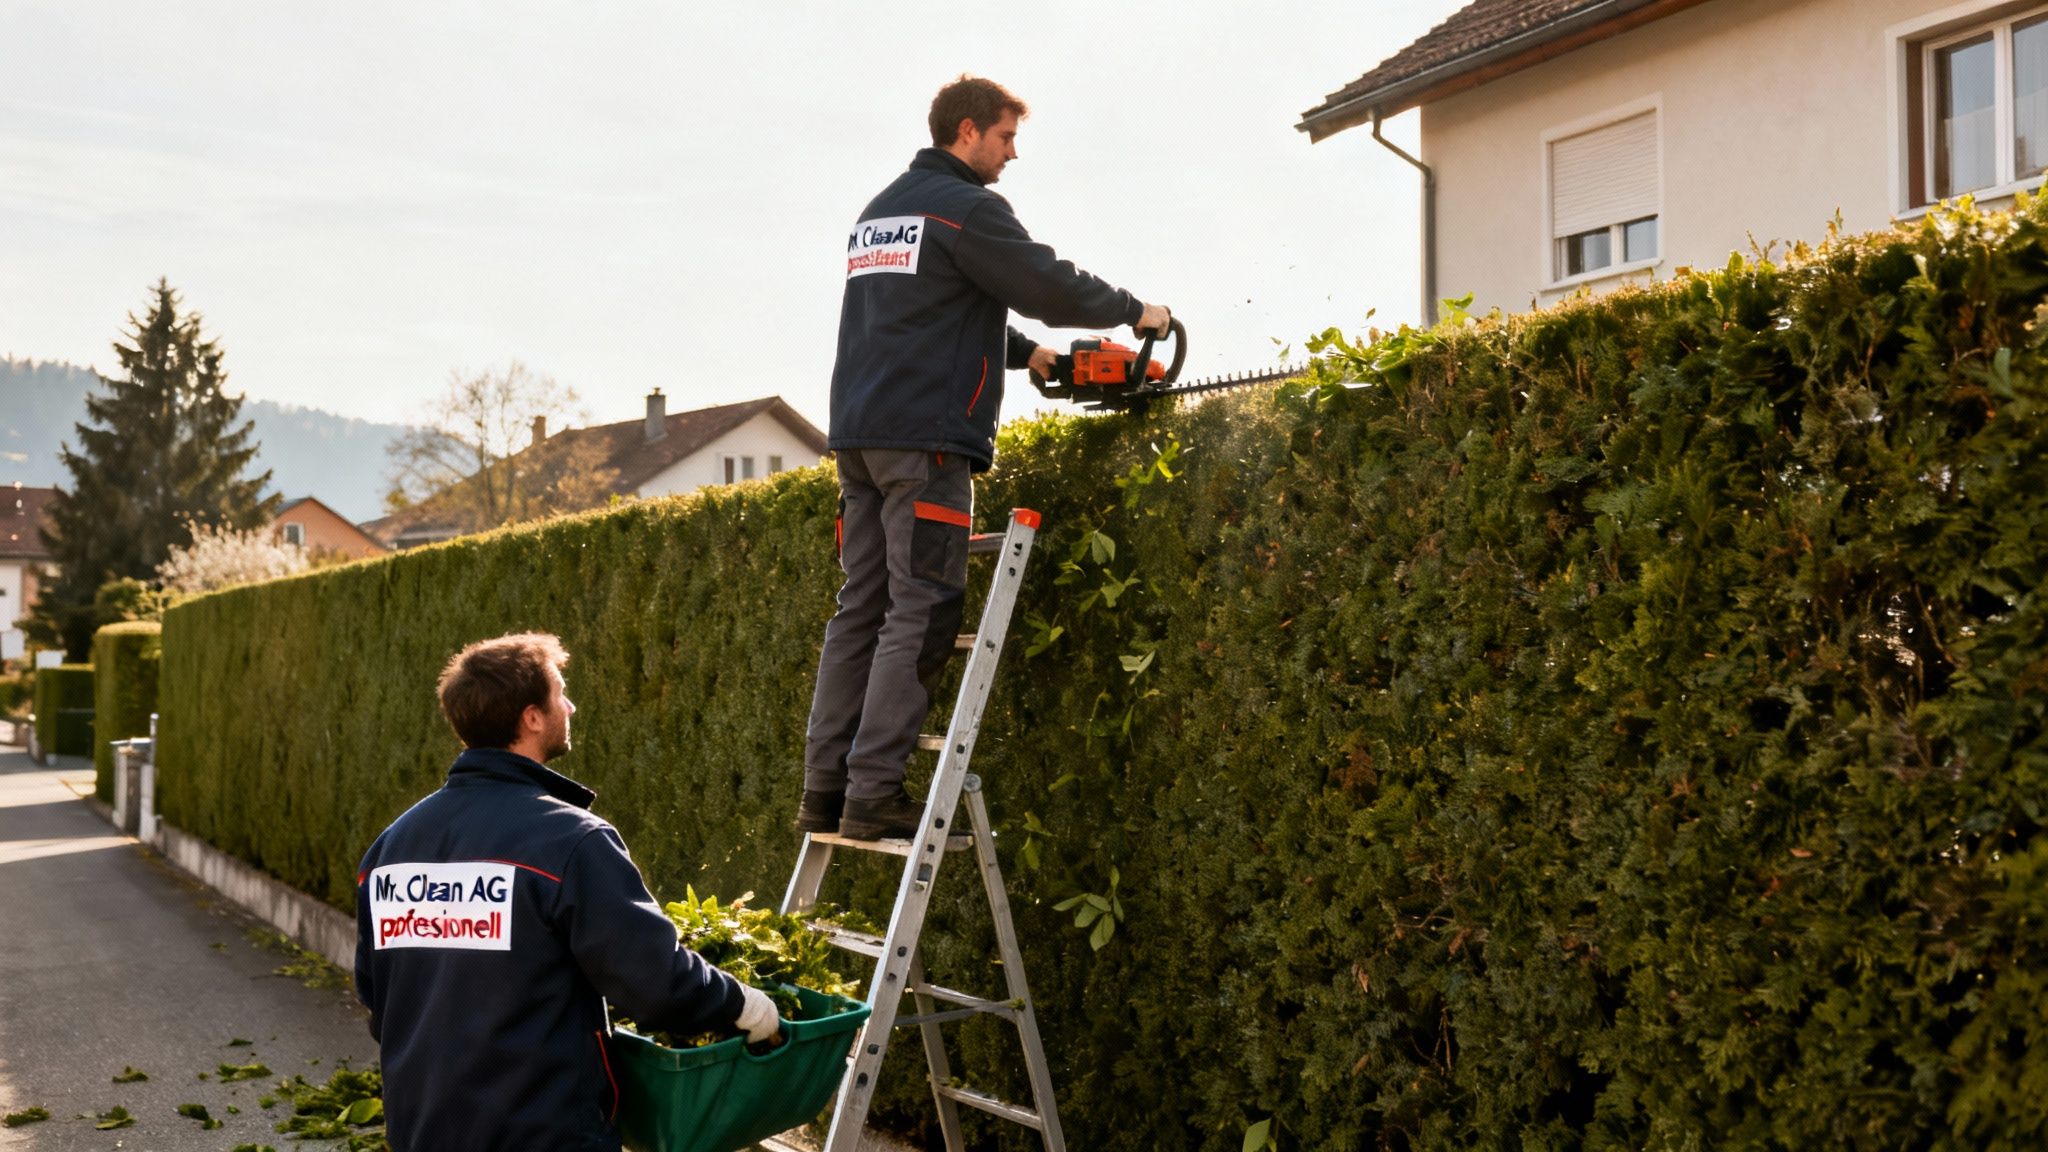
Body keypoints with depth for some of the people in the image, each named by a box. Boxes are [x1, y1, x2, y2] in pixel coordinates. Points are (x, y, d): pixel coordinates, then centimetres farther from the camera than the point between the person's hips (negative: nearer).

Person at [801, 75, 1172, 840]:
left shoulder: (878, 211, 24)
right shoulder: (966, 206, -4)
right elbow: (1049, 286, -9)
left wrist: (1025, 353, 26)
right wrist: (1135, 312, 7)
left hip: (858, 432, 9)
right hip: (925, 437, -9)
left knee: (862, 607, 7)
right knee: (920, 614, -8)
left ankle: (825, 789, 5)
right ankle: (874, 792, -11)